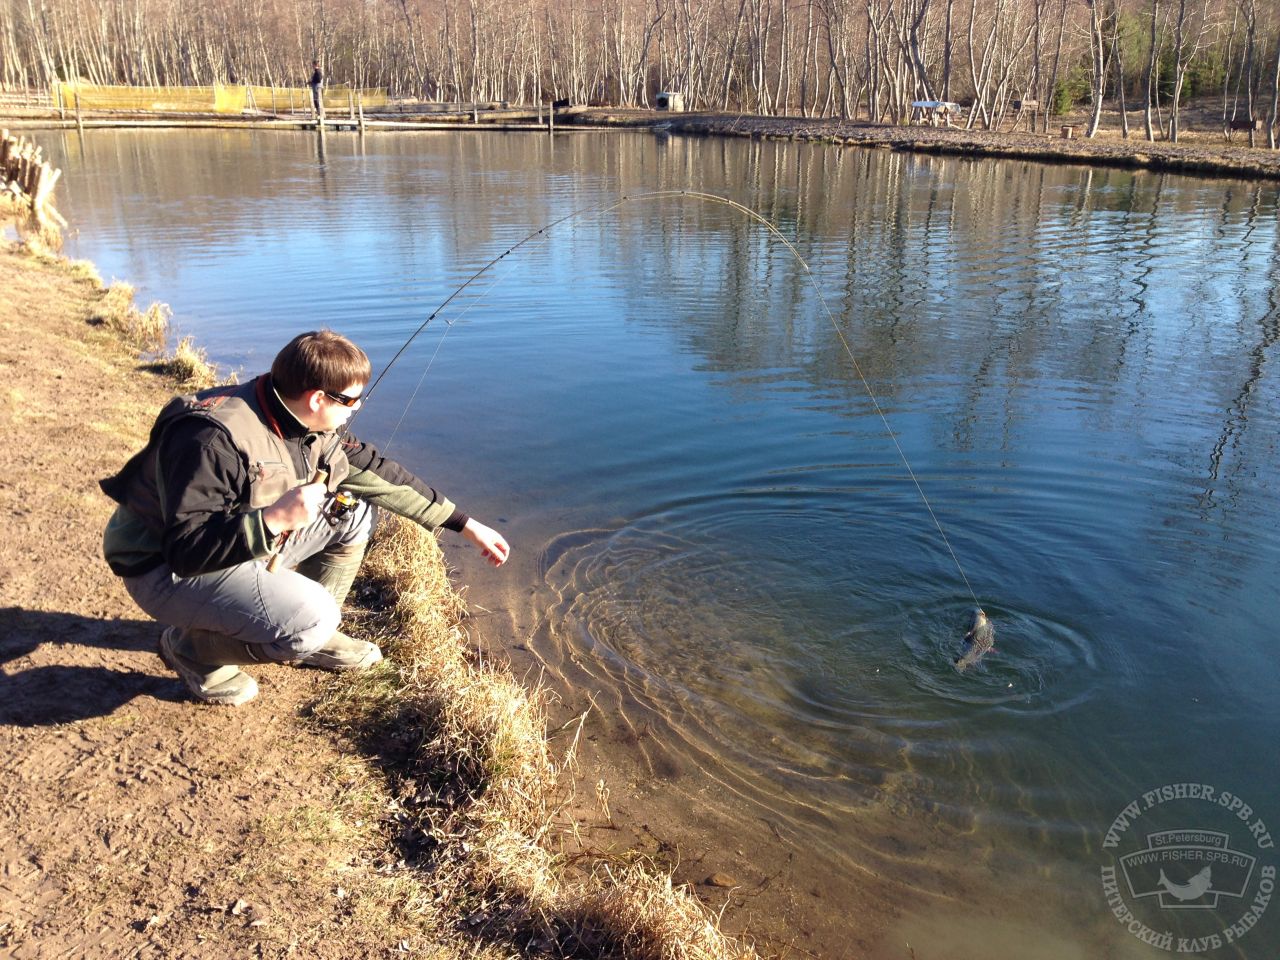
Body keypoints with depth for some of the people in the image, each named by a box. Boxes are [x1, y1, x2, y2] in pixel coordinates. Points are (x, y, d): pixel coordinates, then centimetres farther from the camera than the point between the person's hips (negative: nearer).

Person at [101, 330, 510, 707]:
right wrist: (276, 517, -39)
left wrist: (466, 525, 3)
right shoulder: (215, 438, -32)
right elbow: (185, 547, -32)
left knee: (354, 509, 0)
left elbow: (378, 472, 2)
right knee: (312, 618, -28)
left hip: (248, 545, 8)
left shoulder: (310, 428, -6)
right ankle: (193, 648, -1)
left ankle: (315, 636, 13)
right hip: (168, 567, -8)